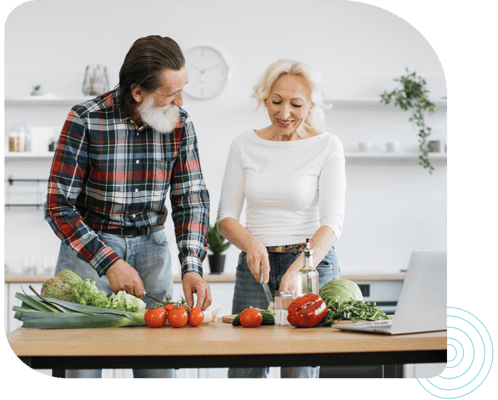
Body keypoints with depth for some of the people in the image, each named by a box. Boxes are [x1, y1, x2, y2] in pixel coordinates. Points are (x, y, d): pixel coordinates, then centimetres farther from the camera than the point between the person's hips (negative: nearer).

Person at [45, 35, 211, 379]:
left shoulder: (180, 123, -5)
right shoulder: (85, 119, -16)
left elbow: (191, 197, -3)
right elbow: (60, 206, -14)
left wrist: (192, 266, -18)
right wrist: (108, 262, -22)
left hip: (150, 247, 3)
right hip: (88, 245, -3)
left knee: (159, 364, 0)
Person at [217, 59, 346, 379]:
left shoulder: (327, 146, -3)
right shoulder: (246, 144, 5)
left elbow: (333, 221, -11)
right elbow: (226, 216, 5)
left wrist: (298, 269, -26)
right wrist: (252, 243, -17)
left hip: (312, 261, -2)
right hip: (255, 264, 2)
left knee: (300, 372, -7)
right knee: (243, 371, -4)